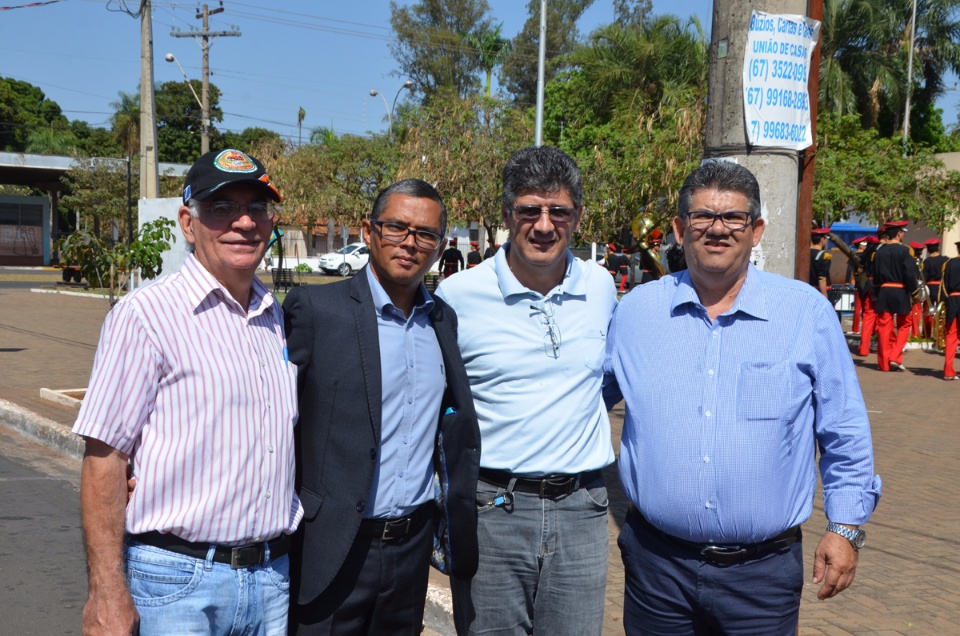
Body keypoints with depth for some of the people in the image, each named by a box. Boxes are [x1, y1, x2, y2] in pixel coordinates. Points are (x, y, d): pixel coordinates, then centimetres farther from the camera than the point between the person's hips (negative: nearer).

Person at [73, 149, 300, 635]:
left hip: (272, 577, 5)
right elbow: (103, 458, -12)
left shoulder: (279, 320, 9)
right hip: (176, 582, -5)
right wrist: (107, 594, -15)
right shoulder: (144, 316, -9)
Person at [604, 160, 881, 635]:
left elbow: (845, 432, 3)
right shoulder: (634, 311, 1)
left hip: (763, 571, -1)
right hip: (657, 559, 1)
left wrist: (846, 526, 1)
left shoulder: (808, 313, -3)